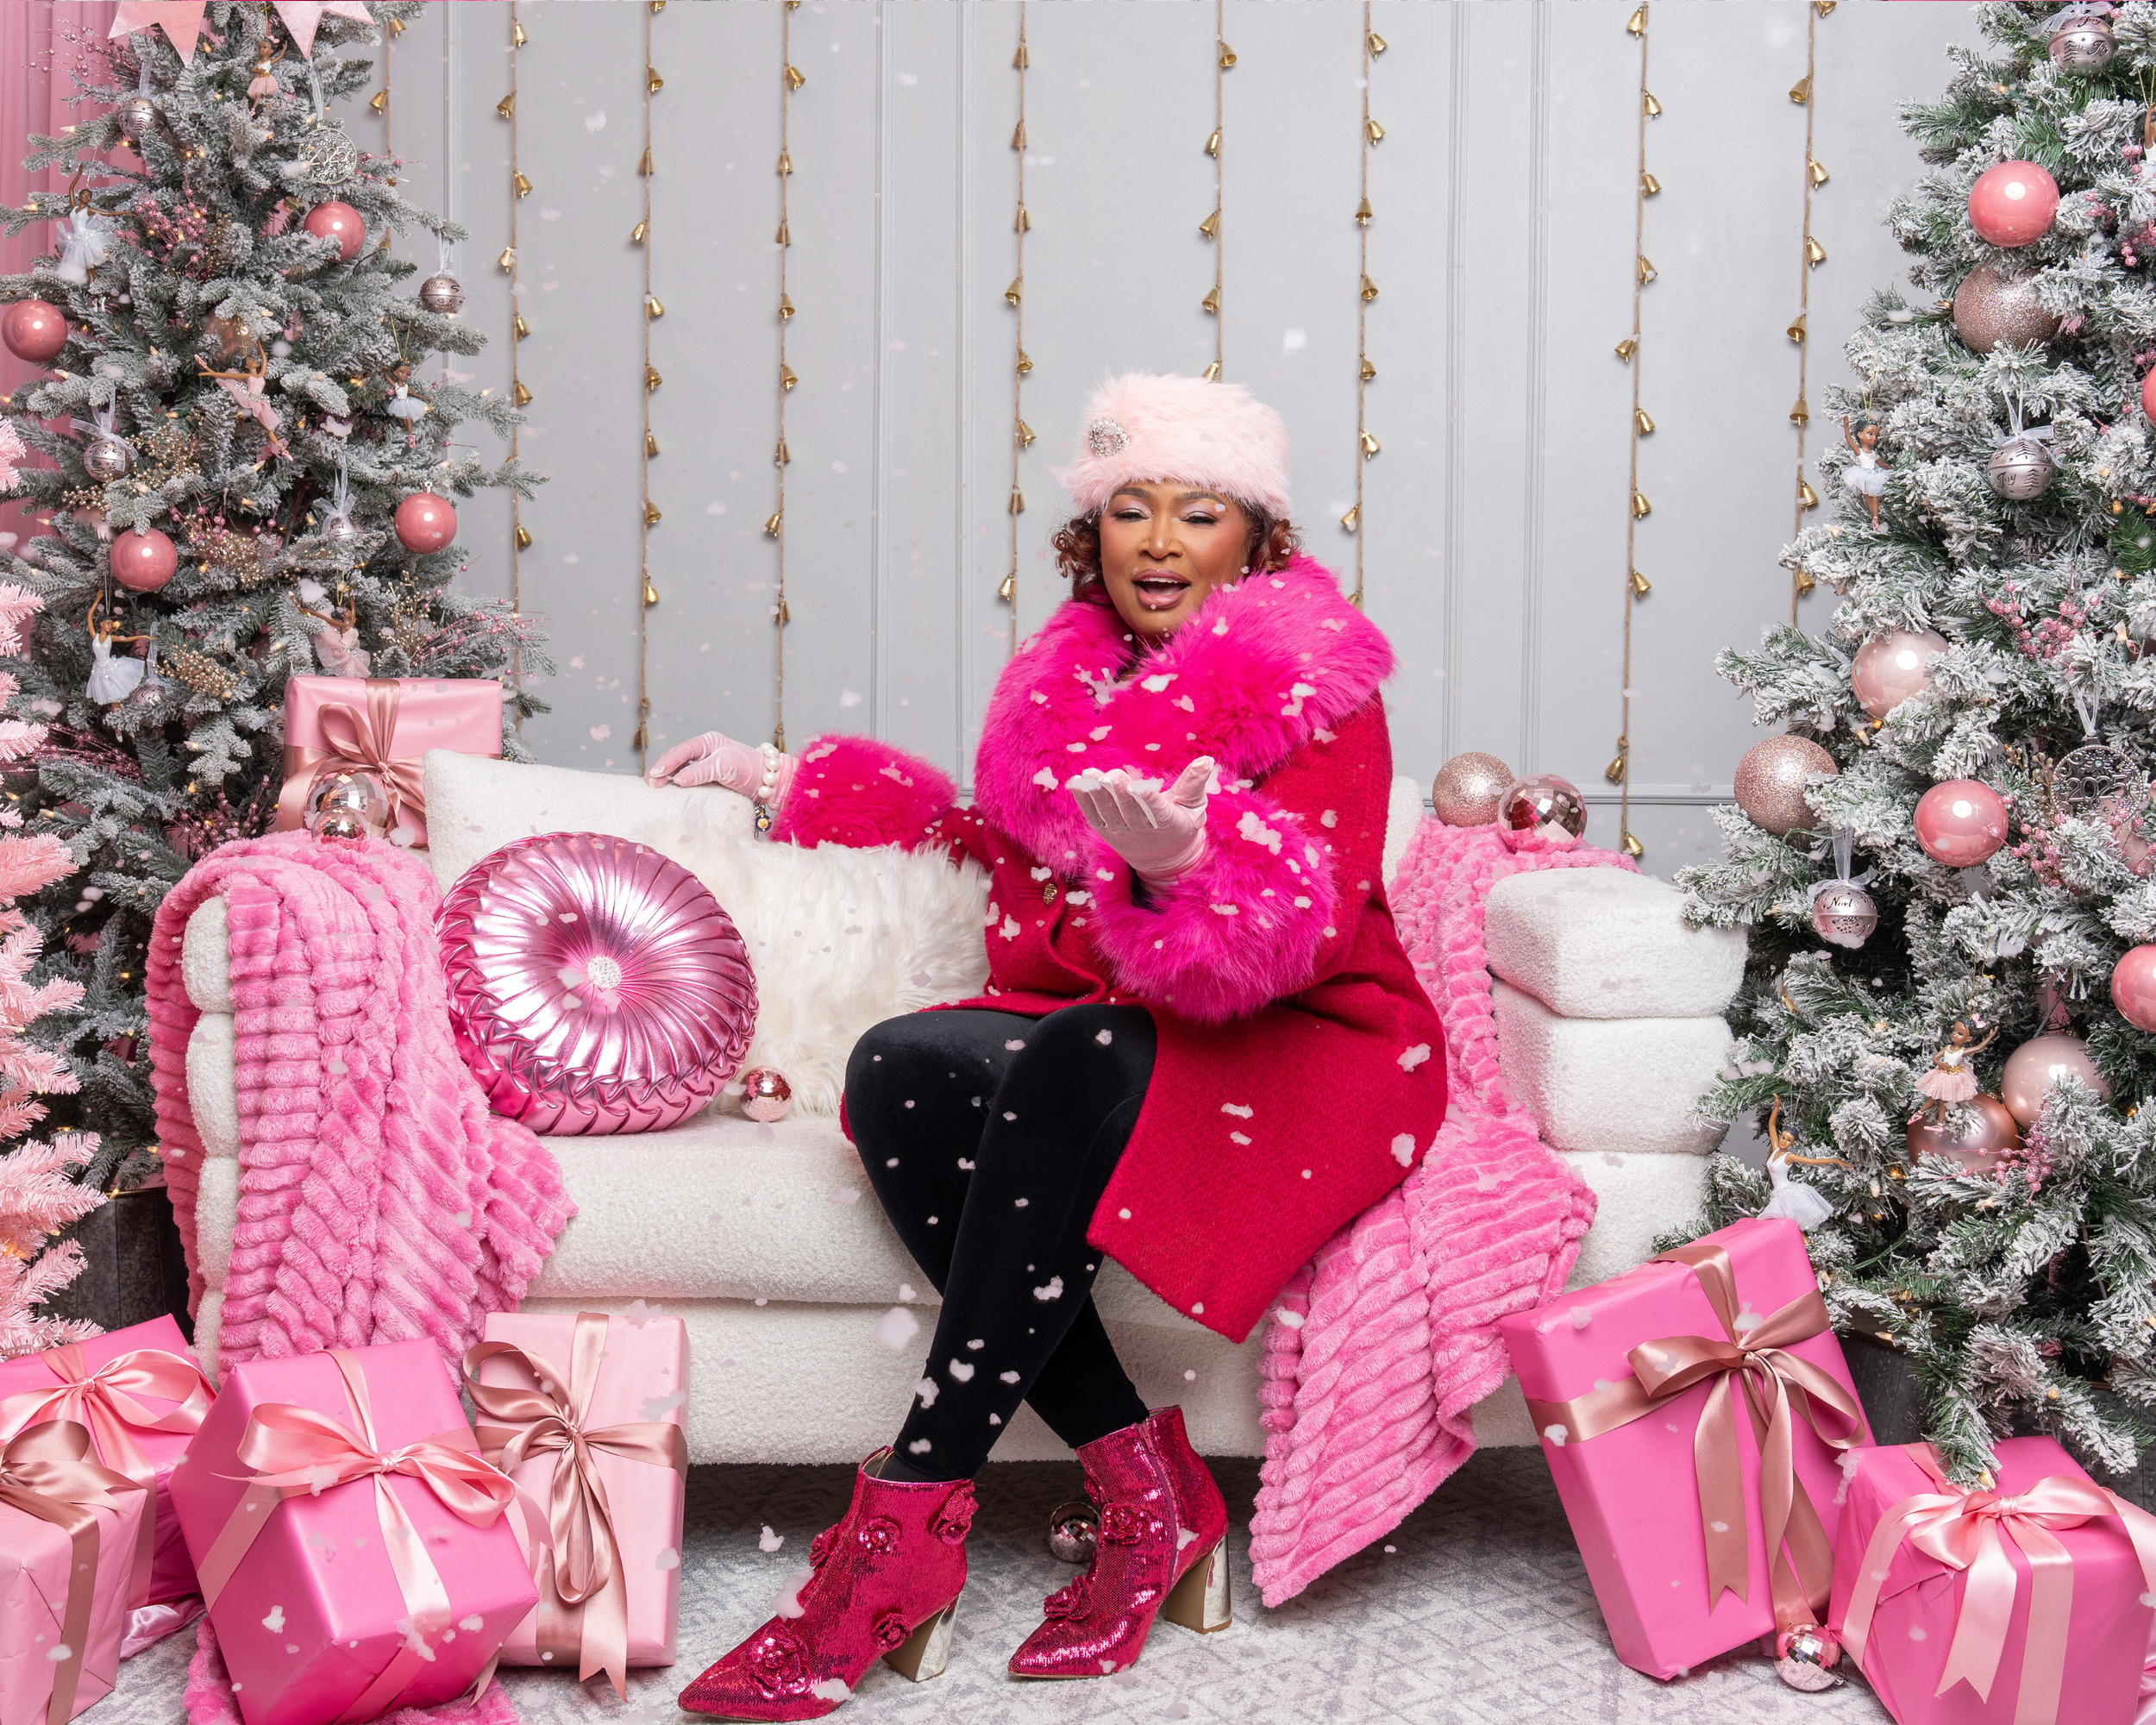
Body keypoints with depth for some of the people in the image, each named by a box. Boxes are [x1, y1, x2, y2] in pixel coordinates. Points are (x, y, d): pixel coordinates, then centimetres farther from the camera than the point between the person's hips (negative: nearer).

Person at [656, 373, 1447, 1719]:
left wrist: (1180, 862, -41)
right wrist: (788, 781, 34)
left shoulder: (1318, 693, -3)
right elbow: (1012, 846, 32)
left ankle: (913, 1520, -33)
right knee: (902, 1066, -25)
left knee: (1074, 1060, -36)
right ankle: (1147, 1490, -25)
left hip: (1306, 1050, -6)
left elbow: (1297, 924, -18)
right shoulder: (1070, 683, 14)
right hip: (1105, 1040, 6)